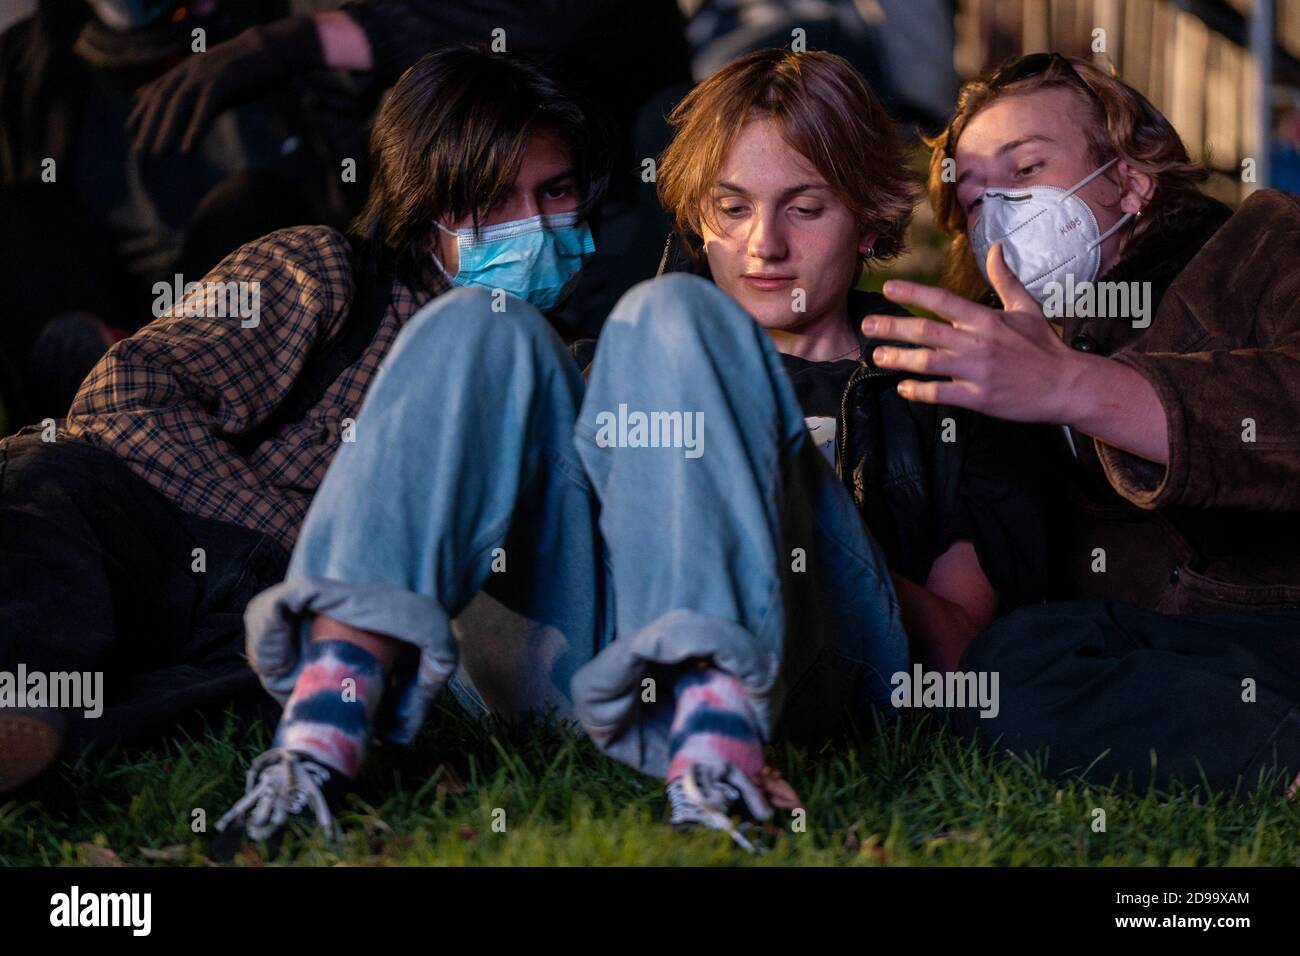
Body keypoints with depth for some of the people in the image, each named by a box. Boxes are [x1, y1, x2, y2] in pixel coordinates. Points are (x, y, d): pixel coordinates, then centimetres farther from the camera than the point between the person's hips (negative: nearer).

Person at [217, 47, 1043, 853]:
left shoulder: (924, 390, 27)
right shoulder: (634, 361, 38)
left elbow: (959, 645, 12)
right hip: (562, 659, 4)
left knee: (674, 323, -20)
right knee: (479, 325, -11)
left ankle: (713, 739, -49)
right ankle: (327, 718, -37)